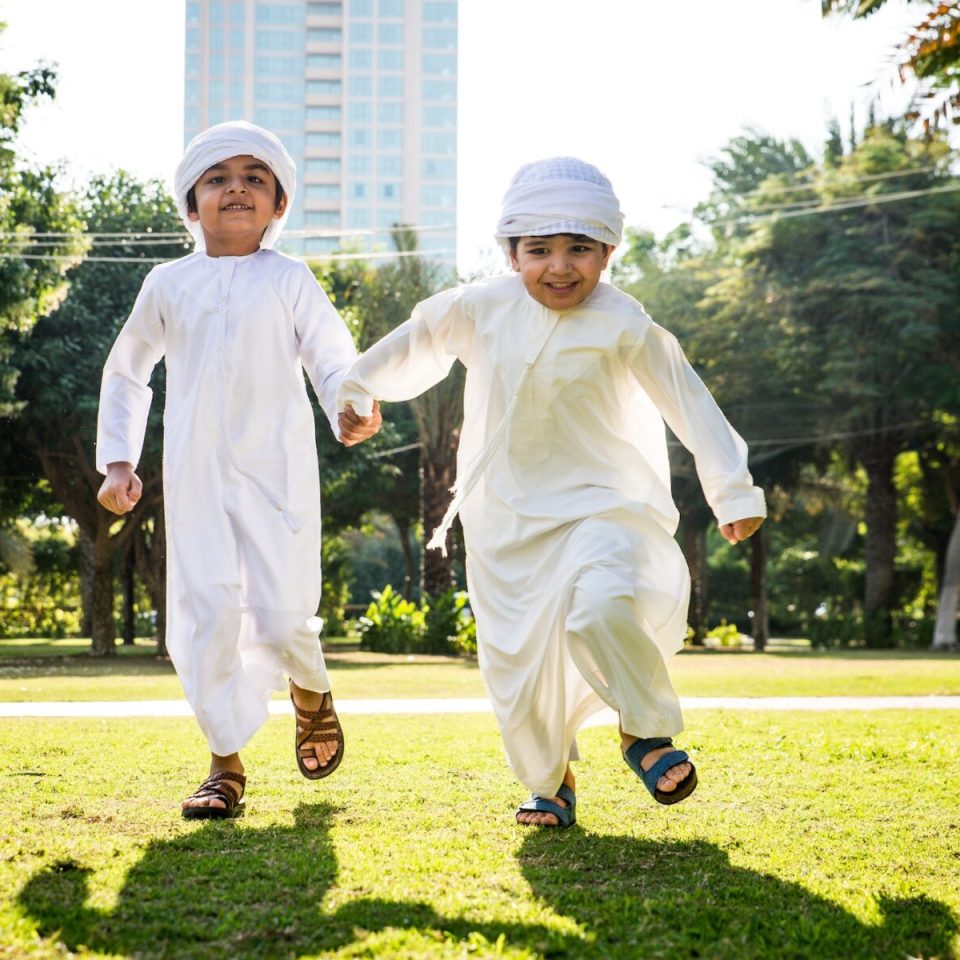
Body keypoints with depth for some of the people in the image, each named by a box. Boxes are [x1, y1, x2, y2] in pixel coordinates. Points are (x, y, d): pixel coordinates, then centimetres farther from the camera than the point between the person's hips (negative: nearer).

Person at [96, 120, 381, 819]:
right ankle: (226, 765, 7)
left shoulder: (289, 279, 6)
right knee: (205, 615, -6)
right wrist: (118, 460, 14)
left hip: (278, 471, -2)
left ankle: (312, 694, 28)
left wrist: (354, 410, -21)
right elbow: (125, 373, 22)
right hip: (196, 477, 2)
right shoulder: (169, 285, 11)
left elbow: (333, 360, 1)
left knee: (281, 616, -7)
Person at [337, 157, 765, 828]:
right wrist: (360, 387, 29)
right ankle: (550, 783, 30)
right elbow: (421, 340, 17)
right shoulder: (481, 308, -3)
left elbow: (689, 404, -9)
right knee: (517, 659, 6)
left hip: (598, 505, -4)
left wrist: (734, 493, -10)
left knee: (599, 607, -32)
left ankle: (647, 728, -6)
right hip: (505, 515, 4)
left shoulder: (622, 325, -13)